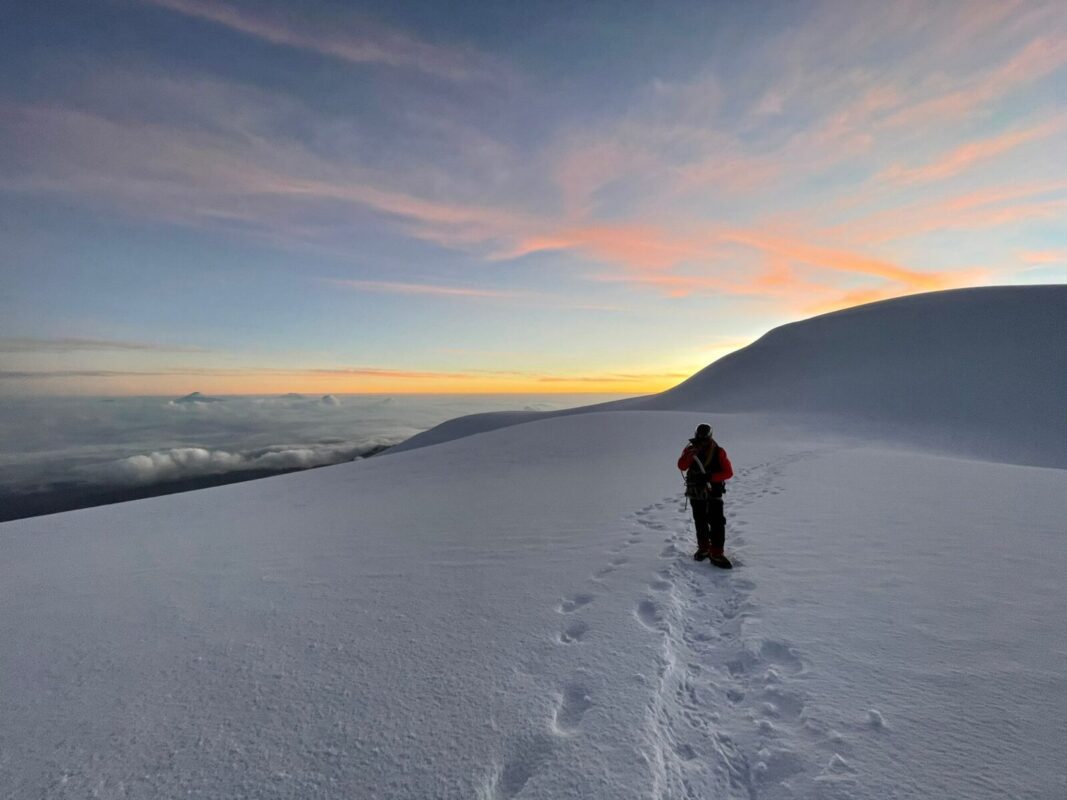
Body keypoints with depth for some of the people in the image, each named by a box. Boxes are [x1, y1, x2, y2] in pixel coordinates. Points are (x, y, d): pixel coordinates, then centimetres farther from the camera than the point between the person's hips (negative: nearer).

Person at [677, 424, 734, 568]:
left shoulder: (718, 452, -8)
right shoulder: (690, 449, -4)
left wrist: (710, 477, -25)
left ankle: (716, 554, 1)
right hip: (696, 494, 2)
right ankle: (703, 548, 30)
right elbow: (682, 466, -19)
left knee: (717, 523, -7)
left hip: (714, 494, -2)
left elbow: (728, 472, -12)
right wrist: (691, 453, -35)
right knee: (700, 523, 14)